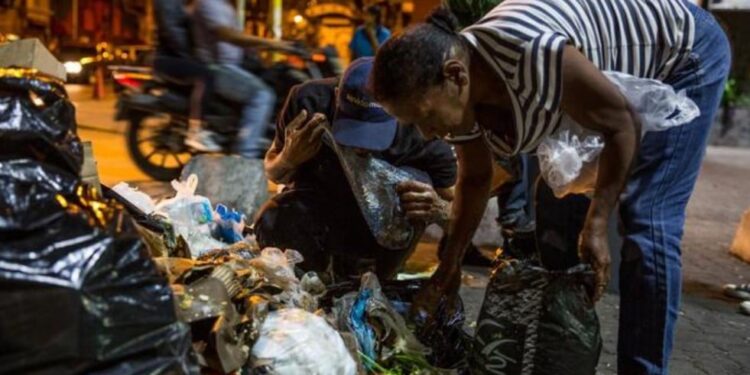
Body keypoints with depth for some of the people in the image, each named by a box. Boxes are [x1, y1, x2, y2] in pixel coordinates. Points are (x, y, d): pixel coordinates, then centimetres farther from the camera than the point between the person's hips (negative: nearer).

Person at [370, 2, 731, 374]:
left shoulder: (532, 55, -42)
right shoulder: (458, 94, -17)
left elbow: (623, 126, -27)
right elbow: (474, 179, -2)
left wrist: (596, 226, -27)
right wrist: (449, 266, -4)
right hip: (625, 80, 7)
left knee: (646, 223, -13)